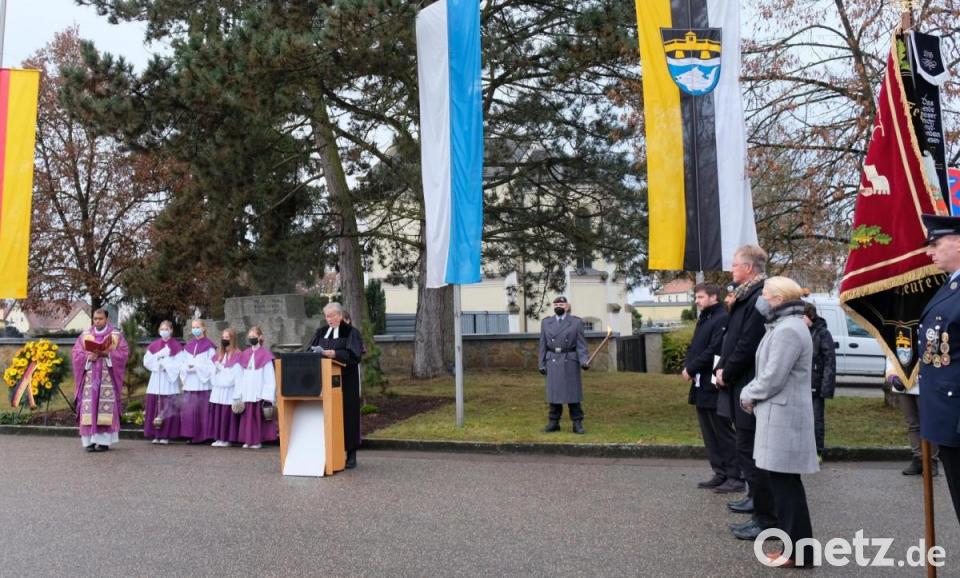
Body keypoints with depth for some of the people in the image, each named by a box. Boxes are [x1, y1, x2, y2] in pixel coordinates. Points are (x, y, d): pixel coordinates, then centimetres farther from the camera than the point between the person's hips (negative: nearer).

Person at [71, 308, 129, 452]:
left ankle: (104, 441, -3)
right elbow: (76, 352, 6)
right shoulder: (85, 335, 11)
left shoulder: (116, 335, 5)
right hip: (90, 377, 2)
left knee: (106, 406, -7)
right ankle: (90, 441, 1)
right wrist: (88, 357, -13)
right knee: (89, 407, -4)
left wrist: (107, 354, -16)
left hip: (108, 377, -2)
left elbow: (124, 352, -2)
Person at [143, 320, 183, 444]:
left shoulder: (176, 346, 0)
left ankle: (166, 435, 0)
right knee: (154, 407, 0)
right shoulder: (153, 346, 11)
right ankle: (156, 435, 6)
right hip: (156, 381, 3)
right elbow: (146, 361, 4)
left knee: (168, 409, -5)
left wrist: (165, 364, -10)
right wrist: (158, 359, -9)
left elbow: (179, 364, -6)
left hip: (170, 381, -3)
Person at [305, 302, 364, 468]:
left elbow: (352, 354, -15)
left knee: (347, 414, -2)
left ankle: (351, 454, 5)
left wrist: (329, 353, -25)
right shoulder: (321, 332, 14)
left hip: (346, 381, -4)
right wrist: (315, 353, -16)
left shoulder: (351, 332, -1)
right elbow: (308, 351, 7)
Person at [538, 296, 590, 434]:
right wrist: (542, 364, 1)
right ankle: (553, 423, 11)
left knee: (573, 392, -1)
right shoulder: (546, 322, 6)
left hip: (570, 362, -2)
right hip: (553, 362, 2)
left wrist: (584, 362, -18)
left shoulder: (576, 322, -1)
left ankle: (577, 424, 5)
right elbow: (543, 345, 6)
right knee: (553, 392, 3)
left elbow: (581, 345, -5)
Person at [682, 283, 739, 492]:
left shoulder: (722, 319, -13)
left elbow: (713, 351, -21)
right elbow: (693, 347, 19)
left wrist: (691, 369, -14)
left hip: (714, 387, -9)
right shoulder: (703, 320, 18)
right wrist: (686, 367, 0)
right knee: (709, 434, 13)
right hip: (701, 386, 10)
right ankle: (720, 474, 21)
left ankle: (735, 477, 5)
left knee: (724, 434, -3)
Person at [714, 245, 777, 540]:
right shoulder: (747, 297, 12)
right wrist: (723, 369, 2)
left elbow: (747, 346, -25)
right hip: (742, 386, 11)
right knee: (748, 449, 23)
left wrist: (726, 374, -13)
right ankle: (757, 498, 40)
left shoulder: (758, 299, -21)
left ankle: (766, 519, 2)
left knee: (750, 452, -5)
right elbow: (734, 339, 14)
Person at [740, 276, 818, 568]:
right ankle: (794, 545, 23)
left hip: (783, 416, -10)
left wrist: (747, 394, -6)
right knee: (783, 482, 14)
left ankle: (799, 551, 5)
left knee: (785, 483, -3)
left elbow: (773, 378, -21)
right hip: (778, 414, 10)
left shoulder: (789, 330, -18)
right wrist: (751, 392, 6)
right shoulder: (783, 326, 16)